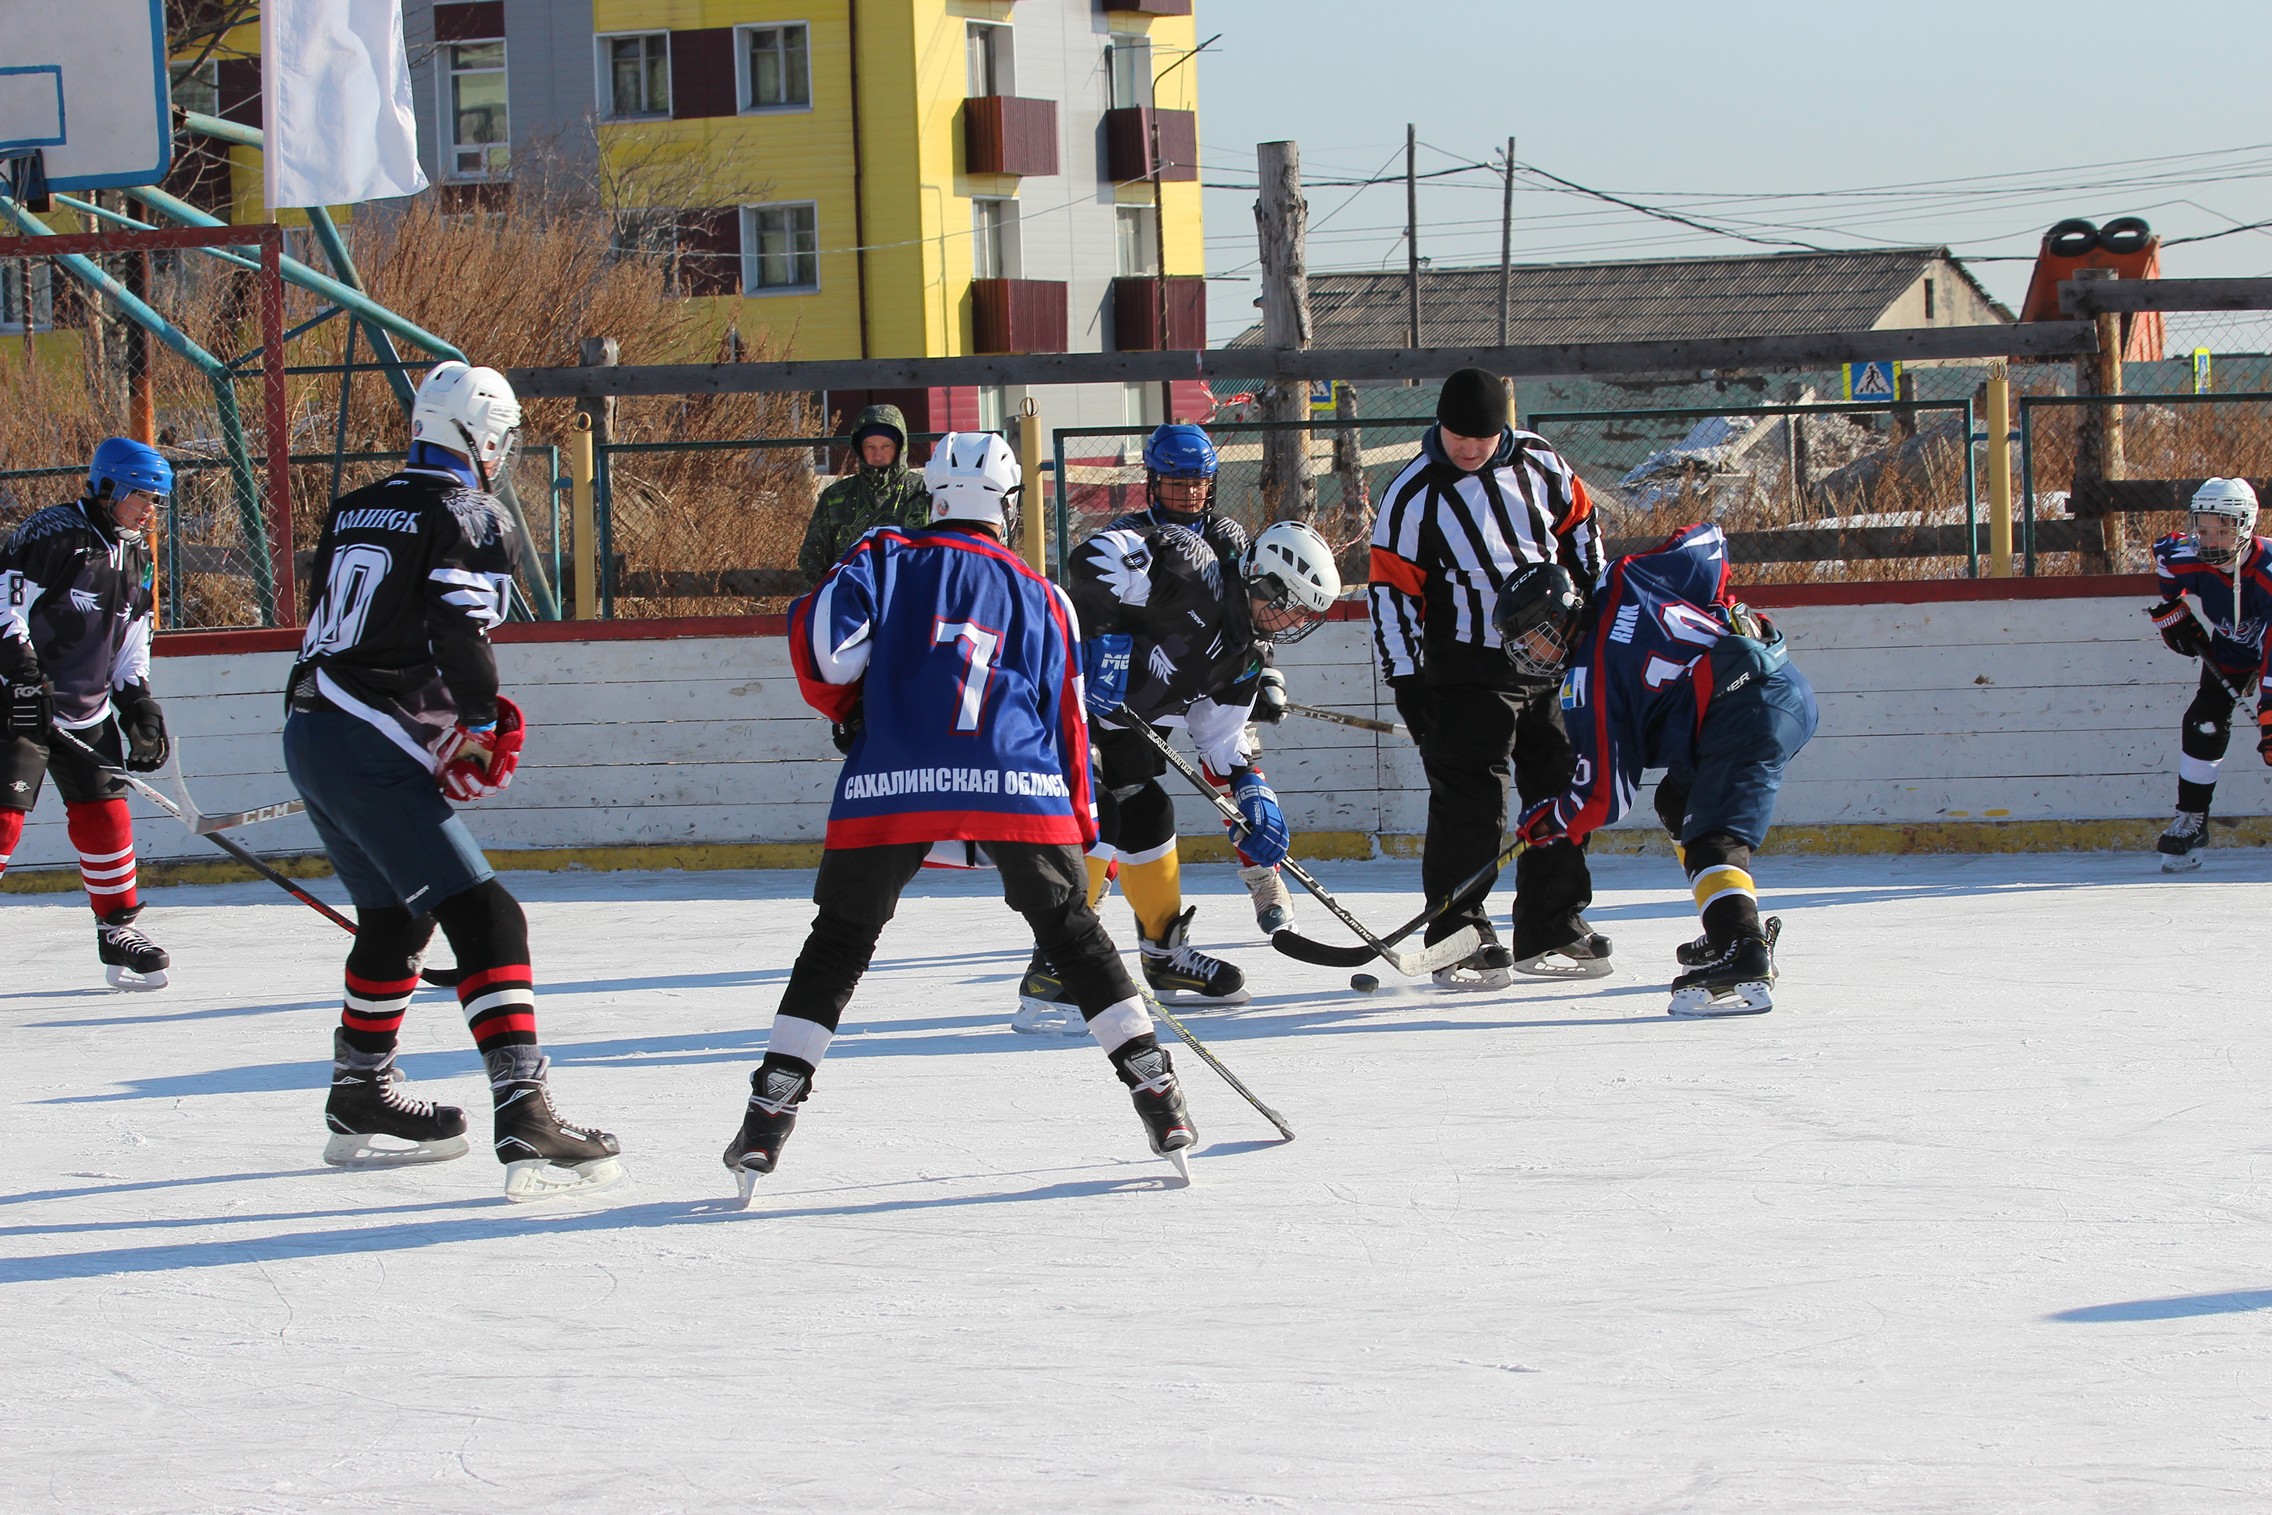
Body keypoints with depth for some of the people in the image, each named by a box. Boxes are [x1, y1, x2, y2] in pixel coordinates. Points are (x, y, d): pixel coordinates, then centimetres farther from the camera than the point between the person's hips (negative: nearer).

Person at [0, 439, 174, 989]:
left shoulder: (135, 557, 12)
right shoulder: (52, 534, -14)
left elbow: (132, 644, 20)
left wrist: (140, 705, 10)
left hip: (87, 711, 8)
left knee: (105, 814, 6)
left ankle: (118, 932, 15)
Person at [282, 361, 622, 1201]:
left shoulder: (353, 510, 17)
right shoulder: (475, 518, -5)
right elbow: (459, 631, -18)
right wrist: (482, 733, -6)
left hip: (309, 729, 9)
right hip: (374, 753, -9)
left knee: (396, 916, 26)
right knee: (484, 920, -13)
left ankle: (359, 1100, 37)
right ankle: (526, 1118, -26)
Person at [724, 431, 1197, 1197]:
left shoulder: (888, 557, 15)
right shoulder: (1042, 597, 21)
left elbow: (823, 632, -2)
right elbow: (1067, 722, 21)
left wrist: (845, 705, 18)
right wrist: (1080, 830, 27)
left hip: (891, 784, -1)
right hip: (1018, 788, 1)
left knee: (840, 939, 14)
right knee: (1070, 927, 17)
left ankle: (770, 1110, 6)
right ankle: (1155, 1088, 11)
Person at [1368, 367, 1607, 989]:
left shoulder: (1537, 461, 0)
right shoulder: (1414, 495, -11)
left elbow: (1578, 524, 16)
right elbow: (1392, 590, -9)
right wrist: (1406, 679, -12)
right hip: (1467, 674, -5)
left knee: (1562, 790, 8)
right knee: (1469, 803, -9)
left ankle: (1552, 931, 19)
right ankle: (1459, 939, -3)